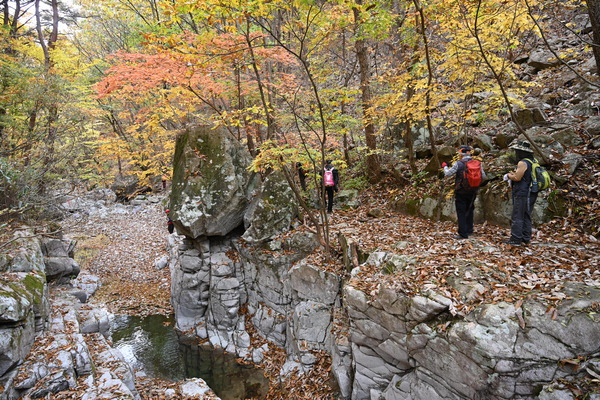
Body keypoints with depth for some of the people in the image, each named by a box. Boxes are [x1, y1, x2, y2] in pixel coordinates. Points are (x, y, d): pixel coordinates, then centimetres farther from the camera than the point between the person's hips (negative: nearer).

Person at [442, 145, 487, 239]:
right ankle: (469, 230, 27)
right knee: (469, 210, 20)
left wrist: (445, 166, 11)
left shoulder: (458, 164, -13)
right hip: (472, 192, 5)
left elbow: (447, 174, -8)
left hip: (461, 192, -5)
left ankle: (463, 233, 1)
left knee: (461, 213, 2)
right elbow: (484, 177, 3)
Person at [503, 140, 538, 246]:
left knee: (517, 217, -6)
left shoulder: (523, 163, -16)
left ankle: (516, 239, -6)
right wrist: (513, 174, 11)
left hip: (522, 194, -10)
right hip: (530, 194, 10)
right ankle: (526, 238, 19)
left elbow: (517, 178, -20)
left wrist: (509, 176, -1)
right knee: (526, 217, 14)